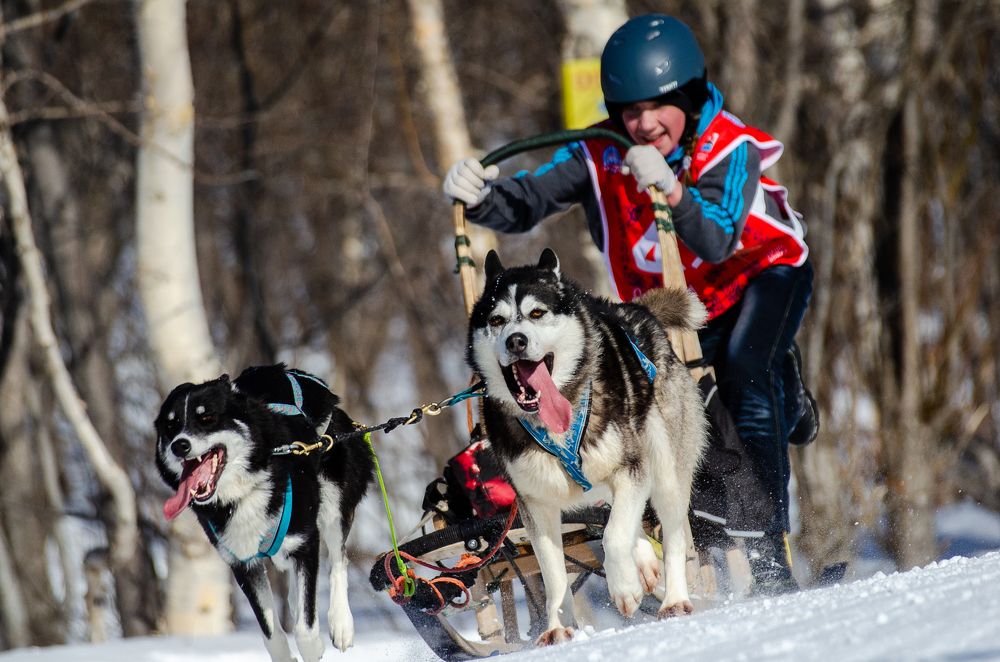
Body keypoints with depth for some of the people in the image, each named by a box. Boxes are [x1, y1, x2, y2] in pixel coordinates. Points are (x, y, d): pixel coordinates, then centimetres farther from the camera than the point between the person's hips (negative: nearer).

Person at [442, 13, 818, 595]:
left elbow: (718, 242, -41)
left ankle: (770, 543, -30)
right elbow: (527, 203, -22)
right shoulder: (603, 155, -17)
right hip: (678, 303, 5)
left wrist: (670, 189, -58)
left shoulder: (729, 149, -28)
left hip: (765, 271, -5)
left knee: (744, 371, -29)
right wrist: (479, 198, -43)